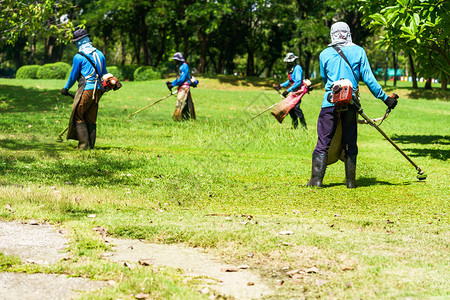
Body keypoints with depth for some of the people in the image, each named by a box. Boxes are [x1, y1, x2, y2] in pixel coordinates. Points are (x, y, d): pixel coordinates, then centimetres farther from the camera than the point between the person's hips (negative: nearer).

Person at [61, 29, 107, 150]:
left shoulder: (78, 57, -9)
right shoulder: (99, 54, 11)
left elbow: (73, 76, -2)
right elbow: (104, 73, 17)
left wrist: (66, 88, 13)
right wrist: (104, 85, 34)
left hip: (86, 89, -7)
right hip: (98, 90, 7)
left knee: (78, 117, 2)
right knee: (91, 119, 12)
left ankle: (84, 144, -5)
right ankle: (91, 145, 12)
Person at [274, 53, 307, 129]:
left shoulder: (297, 68, -16)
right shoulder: (290, 69, 15)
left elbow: (298, 82, -24)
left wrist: (287, 90, -25)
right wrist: (280, 86, 22)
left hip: (298, 91, -10)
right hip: (293, 91, 10)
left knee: (296, 107, -19)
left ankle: (304, 125, -15)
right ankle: (295, 125, 15)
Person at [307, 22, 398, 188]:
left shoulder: (325, 54, 5)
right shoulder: (358, 51, 3)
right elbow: (368, 79, 0)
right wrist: (385, 98, 5)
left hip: (330, 102, 0)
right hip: (350, 103, 1)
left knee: (323, 142, 2)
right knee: (350, 143, 8)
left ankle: (317, 179, -3)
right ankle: (350, 181, 8)